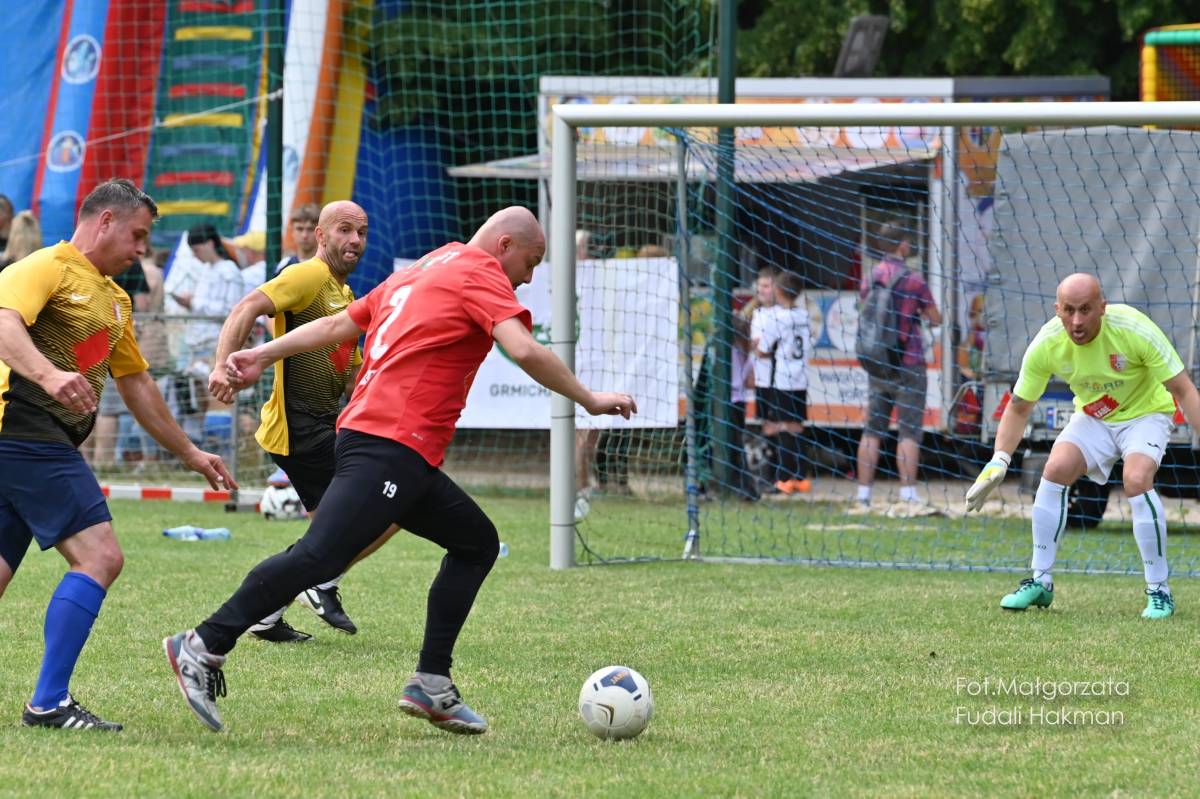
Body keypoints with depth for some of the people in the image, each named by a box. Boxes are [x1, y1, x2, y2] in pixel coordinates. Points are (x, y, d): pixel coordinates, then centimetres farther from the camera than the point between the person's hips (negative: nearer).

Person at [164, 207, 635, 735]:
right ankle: (205, 647, -20)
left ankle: (432, 685, 9)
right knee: (321, 556, -18)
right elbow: (524, 351, -15)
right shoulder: (481, 274, -2)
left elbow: (337, 325, 25)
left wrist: (262, 355, 26)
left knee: (477, 542, 15)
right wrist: (589, 400, -7)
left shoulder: (418, 272, 25)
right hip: (391, 448, -11)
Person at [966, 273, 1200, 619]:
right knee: (1055, 470, -19)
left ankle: (1159, 591, -16)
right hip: (1092, 417, 4)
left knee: (1136, 479, -29)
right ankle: (1040, 582, -5)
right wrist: (999, 462, -18)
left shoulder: (1134, 329, -30)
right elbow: (1019, 407, -7)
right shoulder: (1046, 345, -21)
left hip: (1145, 413, -3)